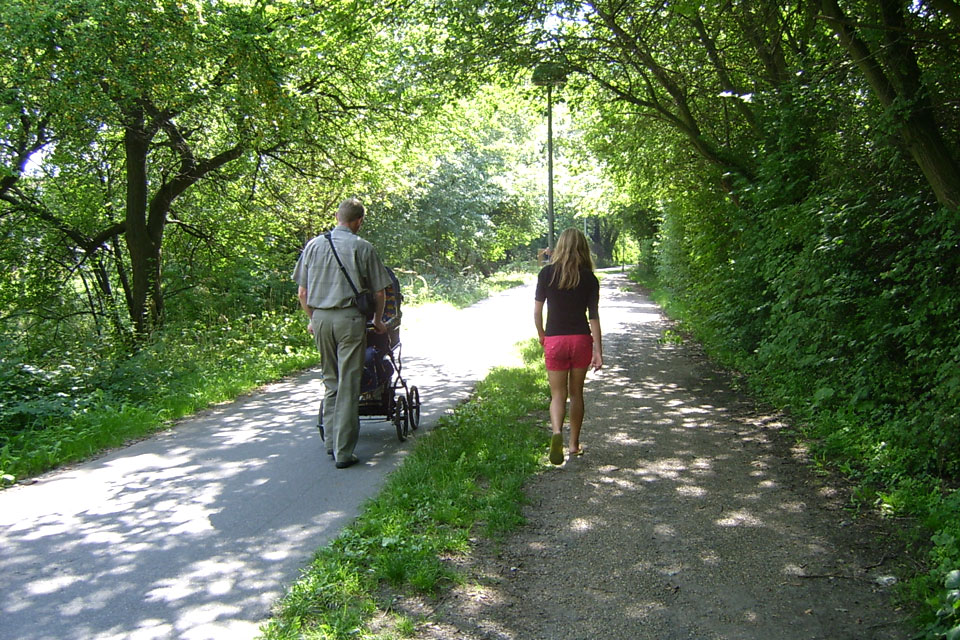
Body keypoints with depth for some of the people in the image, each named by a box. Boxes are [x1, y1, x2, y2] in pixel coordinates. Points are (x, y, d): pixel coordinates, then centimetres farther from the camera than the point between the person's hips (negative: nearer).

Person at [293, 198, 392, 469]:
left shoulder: (313, 245, 8)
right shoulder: (362, 248, -3)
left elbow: (302, 292, 10)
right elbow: (379, 293, 1)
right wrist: (378, 321, 17)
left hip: (320, 317, 4)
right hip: (350, 318, -4)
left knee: (330, 381, 18)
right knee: (348, 385, 0)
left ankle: (331, 441, 23)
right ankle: (343, 451, 2)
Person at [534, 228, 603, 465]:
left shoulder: (547, 273, -3)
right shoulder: (589, 278, -2)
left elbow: (537, 311, -1)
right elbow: (594, 317, -5)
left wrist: (541, 336, 16)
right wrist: (598, 351, -2)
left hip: (554, 341, -1)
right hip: (581, 340, 1)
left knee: (558, 394, 6)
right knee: (576, 392, 16)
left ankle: (557, 432, -22)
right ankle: (574, 444, 24)